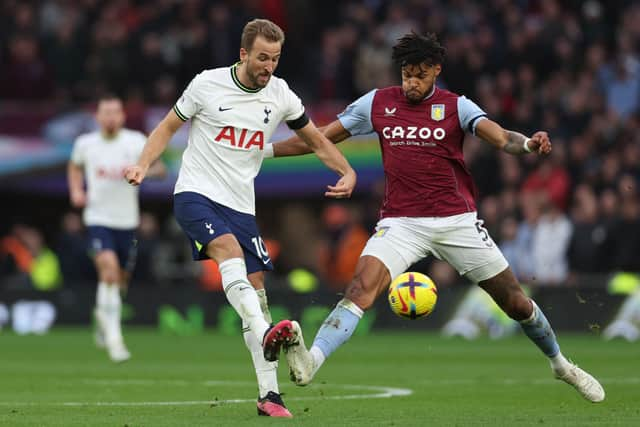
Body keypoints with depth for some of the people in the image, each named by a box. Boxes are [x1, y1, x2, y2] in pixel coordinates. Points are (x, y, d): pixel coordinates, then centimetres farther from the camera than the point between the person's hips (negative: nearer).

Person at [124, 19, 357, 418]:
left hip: (241, 205, 4)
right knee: (230, 250, -33)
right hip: (196, 193, -4)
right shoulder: (207, 84, -6)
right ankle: (266, 334, -51)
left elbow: (317, 140, 14)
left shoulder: (280, 96, 2)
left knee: (256, 288, -1)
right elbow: (168, 126, 7)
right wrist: (143, 165, -8)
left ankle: (269, 395, 2)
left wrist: (347, 172, -3)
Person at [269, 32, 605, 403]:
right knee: (362, 287, -26)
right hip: (401, 222, 0)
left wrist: (528, 143, -40)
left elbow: (500, 137, -17)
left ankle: (560, 364, 30)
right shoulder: (377, 103, 4)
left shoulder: (456, 106, -1)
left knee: (515, 301, 5)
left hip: (457, 220, 0)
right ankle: (311, 362, -42)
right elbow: (321, 137, 10)